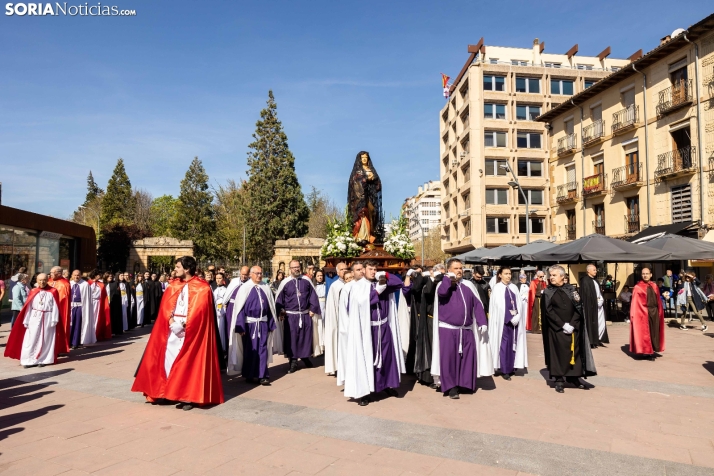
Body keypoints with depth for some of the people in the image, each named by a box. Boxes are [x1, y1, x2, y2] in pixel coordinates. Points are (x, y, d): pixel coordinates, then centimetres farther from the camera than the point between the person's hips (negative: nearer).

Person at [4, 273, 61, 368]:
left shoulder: (53, 292, -2)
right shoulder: (33, 292, 4)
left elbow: (55, 307, -3)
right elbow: (28, 307, 5)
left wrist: (54, 320, -8)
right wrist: (26, 321, 1)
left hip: (48, 318, -2)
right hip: (34, 318, 2)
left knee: (45, 340, 5)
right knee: (31, 339, 0)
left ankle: (43, 359, 15)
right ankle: (29, 360, 7)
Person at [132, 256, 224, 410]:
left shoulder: (202, 288, -7)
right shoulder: (173, 286, 10)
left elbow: (200, 310, -13)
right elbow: (166, 306, 5)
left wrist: (183, 325, -16)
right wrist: (172, 321, -12)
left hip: (191, 331, -5)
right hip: (173, 330, 5)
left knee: (189, 362, -4)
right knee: (170, 359, 3)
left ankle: (189, 396, 3)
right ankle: (172, 393, 12)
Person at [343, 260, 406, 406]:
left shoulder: (383, 283, 8)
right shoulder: (358, 286, -4)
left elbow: (399, 283, 3)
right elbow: (361, 302, -19)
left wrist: (385, 275, -7)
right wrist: (377, 291, -17)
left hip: (383, 326, 4)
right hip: (366, 327, -4)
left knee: (386, 355, 12)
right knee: (366, 358, -1)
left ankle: (387, 385, 29)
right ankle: (363, 391, 5)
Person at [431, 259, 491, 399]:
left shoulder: (469, 285, 8)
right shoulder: (444, 284, 0)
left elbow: (477, 305, 6)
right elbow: (442, 293, -24)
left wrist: (482, 322, -3)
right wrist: (449, 278, -12)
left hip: (466, 329, 3)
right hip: (448, 329, -3)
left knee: (467, 357, 6)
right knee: (449, 357, -3)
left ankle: (464, 383, 20)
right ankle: (451, 386, 4)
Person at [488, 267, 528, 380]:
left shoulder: (514, 287, 10)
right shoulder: (497, 288, -4)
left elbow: (519, 303, 4)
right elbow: (498, 306, -11)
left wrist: (517, 316, -9)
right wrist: (510, 317, -13)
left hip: (515, 319, 5)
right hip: (503, 320, -5)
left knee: (513, 343, 7)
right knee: (504, 344, -1)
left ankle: (511, 367, 17)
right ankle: (504, 369, 5)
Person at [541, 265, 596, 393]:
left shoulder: (571, 289, 4)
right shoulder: (547, 292, 0)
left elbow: (578, 308, 0)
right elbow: (548, 311, -6)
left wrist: (572, 324, -12)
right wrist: (562, 325, -14)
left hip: (573, 328, 2)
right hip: (556, 329, -2)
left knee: (574, 352, 7)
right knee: (559, 353, -1)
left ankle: (574, 377, 19)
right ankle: (559, 381, 5)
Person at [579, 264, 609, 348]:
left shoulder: (595, 280, 18)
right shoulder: (585, 280, -10)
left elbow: (599, 291, 20)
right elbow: (586, 295, -16)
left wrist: (601, 299, 6)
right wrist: (596, 300, -15)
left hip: (599, 305, 9)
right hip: (590, 305, -9)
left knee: (601, 323, 8)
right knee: (591, 323, -4)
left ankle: (598, 339, 18)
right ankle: (591, 341, 2)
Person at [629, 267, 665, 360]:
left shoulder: (654, 286, 11)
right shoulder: (638, 287, -4)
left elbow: (658, 301, 13)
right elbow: (635, 303, -7)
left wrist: (660, 311, 5)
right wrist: (634, 315, -13)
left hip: (654, 312, 5)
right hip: (643, 312, -5)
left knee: (654, 332, 8)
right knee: (645, 332, 0)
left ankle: (652, 351, 18)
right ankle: (646, 352, 8)